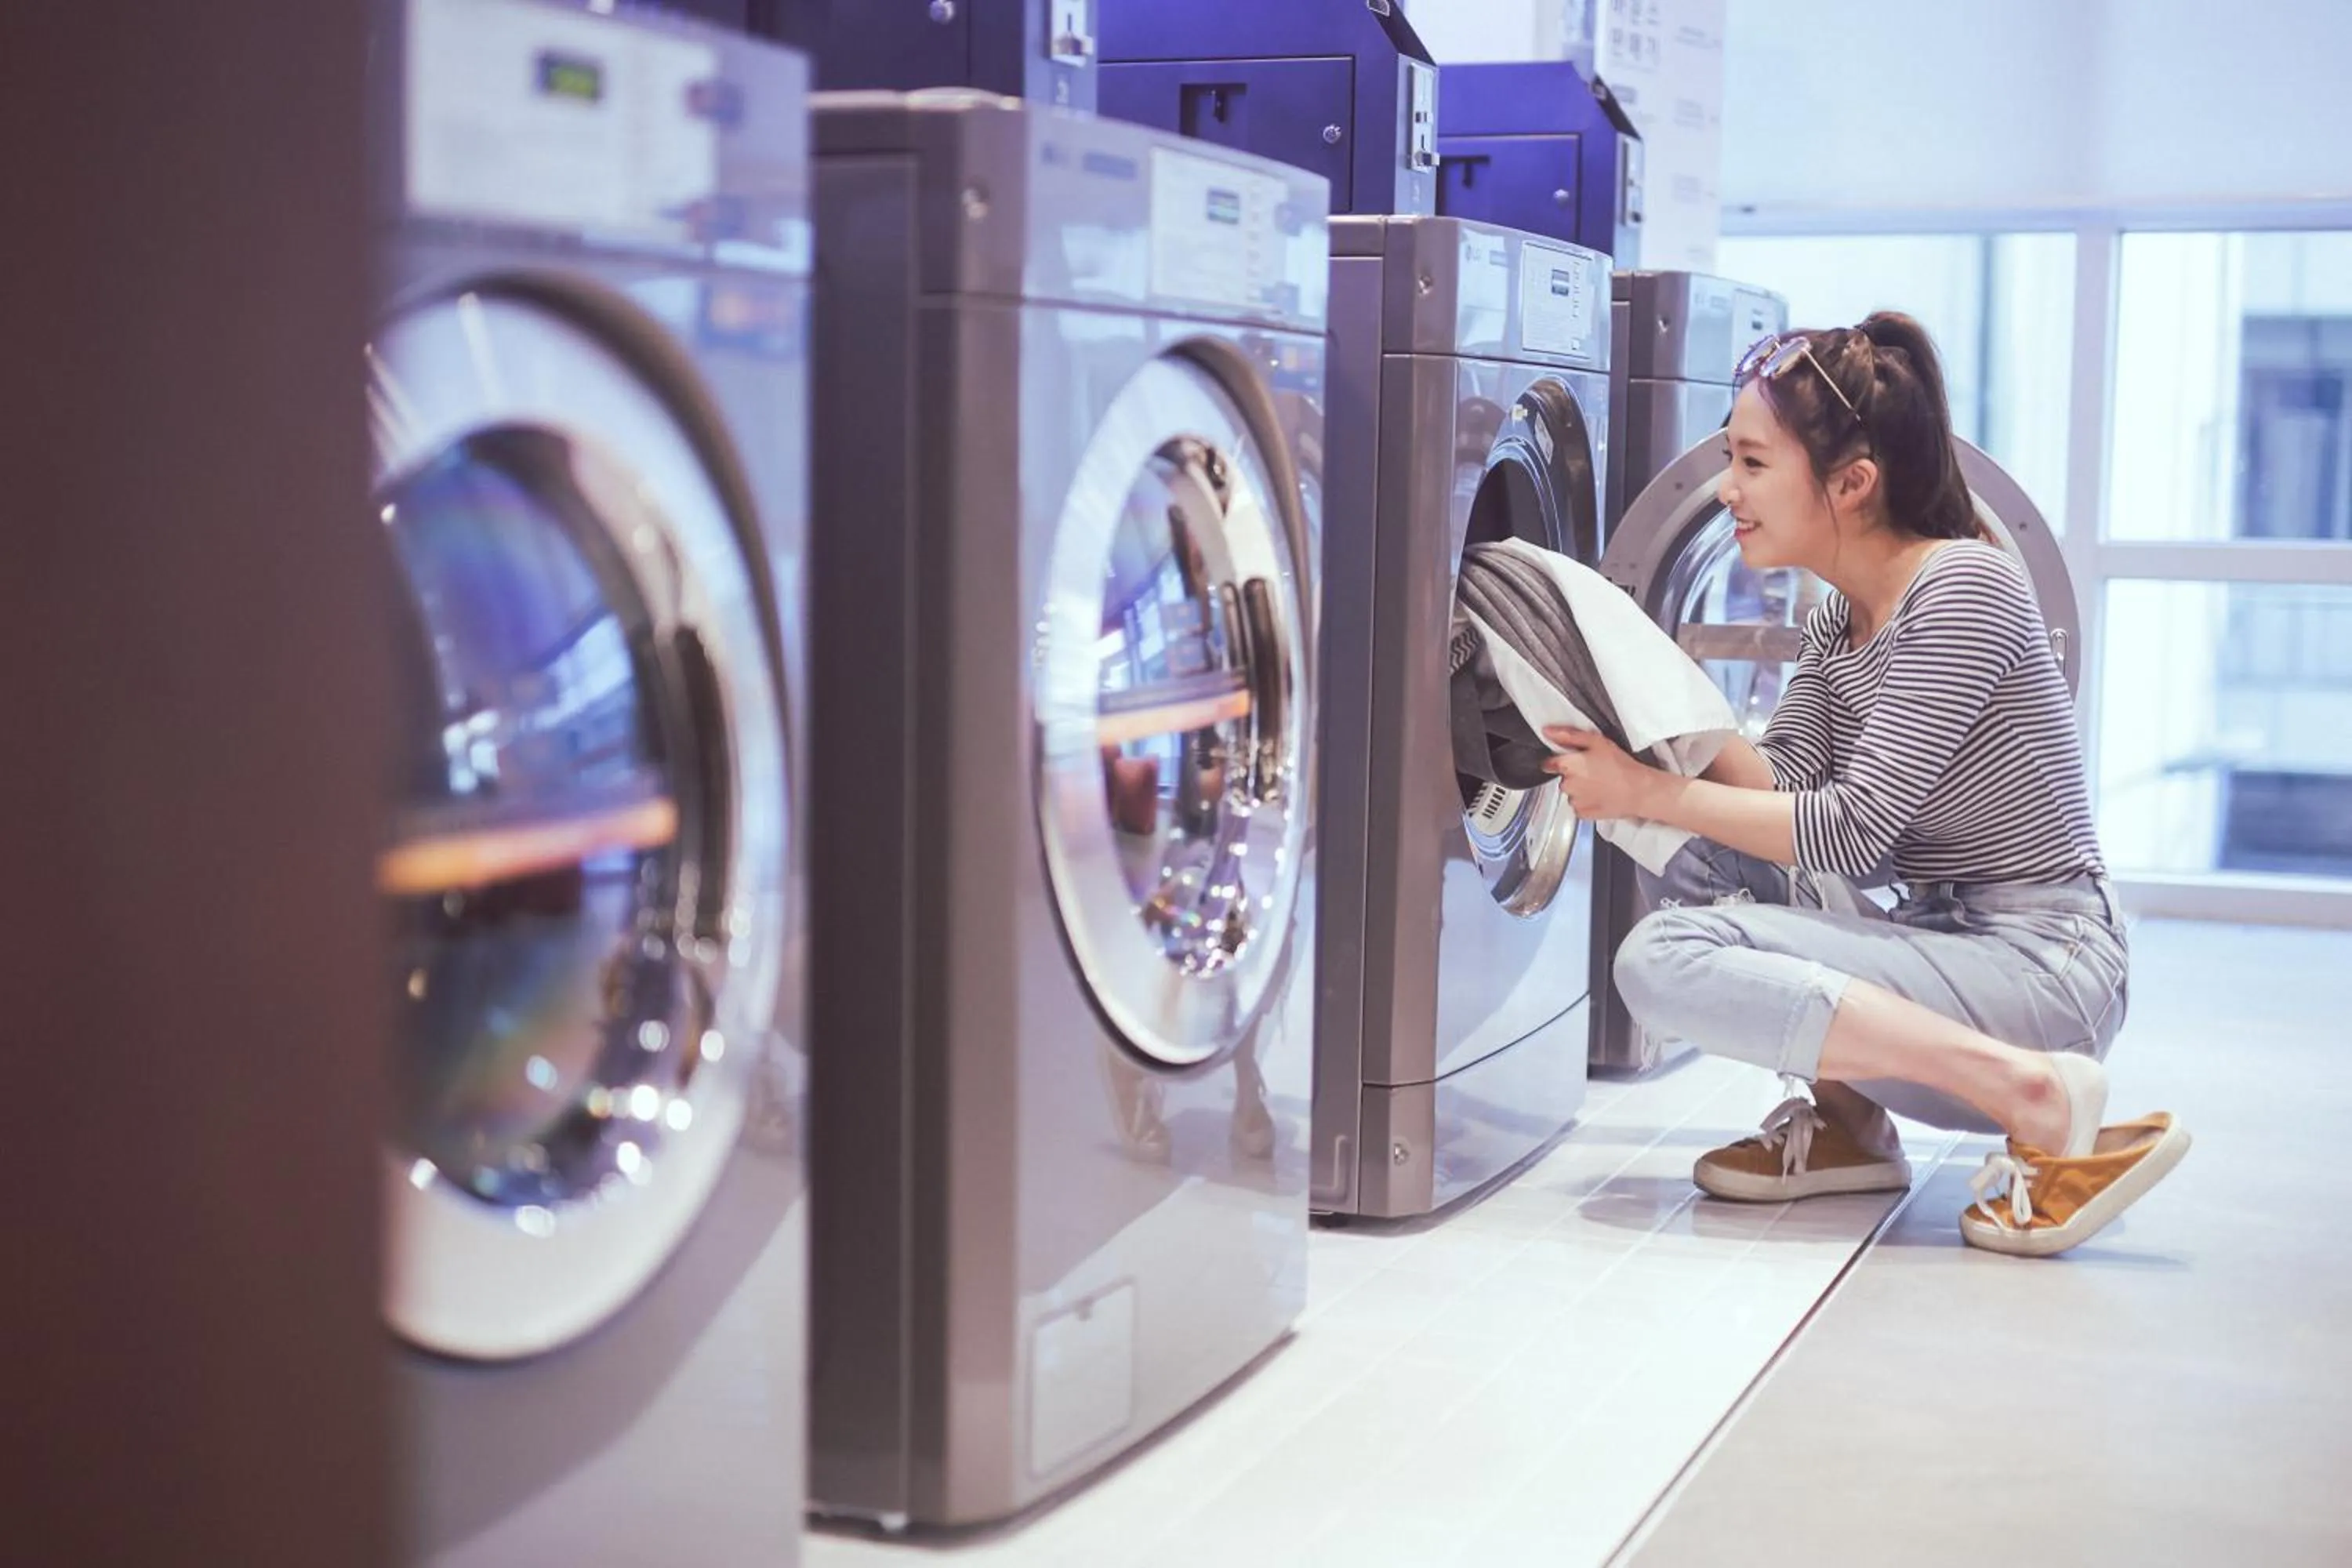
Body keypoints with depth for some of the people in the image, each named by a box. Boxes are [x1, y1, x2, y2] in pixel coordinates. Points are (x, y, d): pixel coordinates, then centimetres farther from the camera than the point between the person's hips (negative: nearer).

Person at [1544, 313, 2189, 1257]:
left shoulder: (1965, 588, -15)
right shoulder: (1837, 621, 13)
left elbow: (1855, 831, -20)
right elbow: (1781, 785, 3)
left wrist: (1651, 793, -16)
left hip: (2040, 964, -9)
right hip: (1943, 940, 9)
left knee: (1665, 960, -22)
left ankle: (2038, 1095, -20)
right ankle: (1844, 1125, 8)